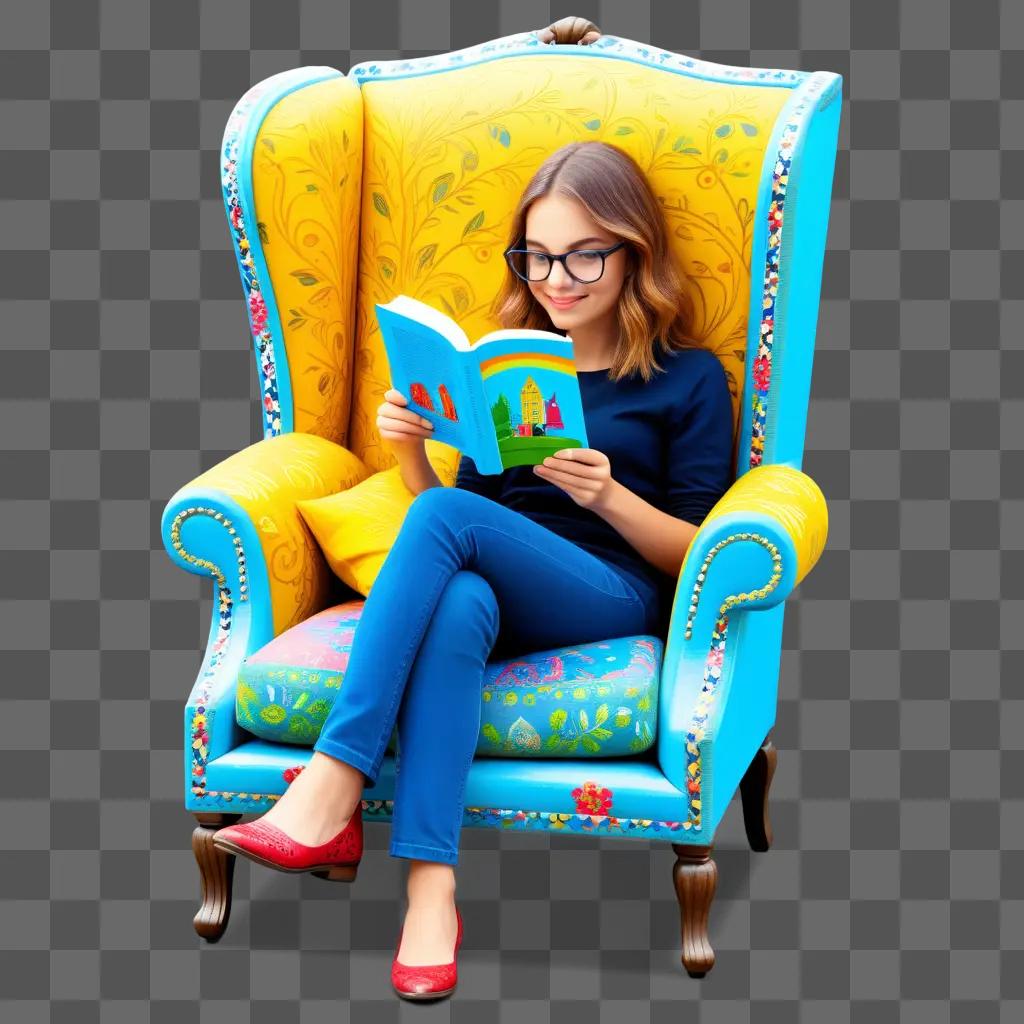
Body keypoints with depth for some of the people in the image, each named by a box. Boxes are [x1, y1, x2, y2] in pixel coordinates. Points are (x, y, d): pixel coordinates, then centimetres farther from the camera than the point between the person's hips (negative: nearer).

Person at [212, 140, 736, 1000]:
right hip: (489, 586, 3)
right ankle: (431, 895, -45)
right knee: (457, 605, -37)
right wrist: (412, 454, 3)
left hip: (612, 598, -3)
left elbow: (699, 557, 5)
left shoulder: (688, 378, 11)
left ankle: (330, 796, -37)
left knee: (446, 517, -33)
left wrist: (609, 495, -14)